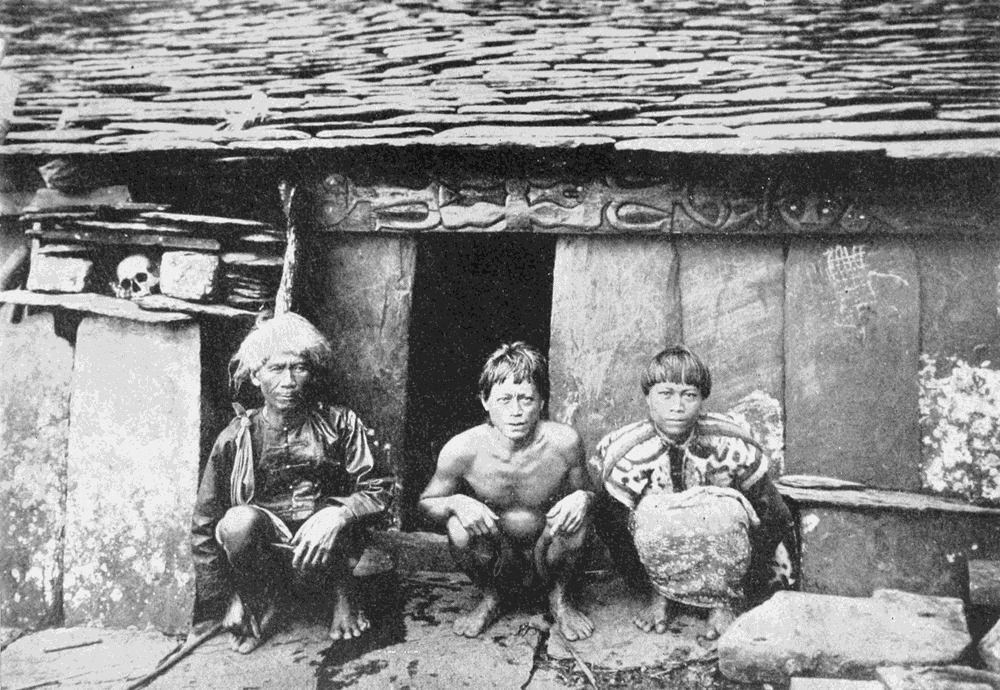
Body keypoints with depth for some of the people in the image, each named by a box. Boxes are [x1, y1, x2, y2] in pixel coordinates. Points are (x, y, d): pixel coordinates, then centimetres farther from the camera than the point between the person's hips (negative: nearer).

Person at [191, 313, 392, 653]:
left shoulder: (339, 424, -4)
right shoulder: (236, 439, -4)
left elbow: (379, 488, -8)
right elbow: (204, 524, 0)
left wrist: (337, 514, -29)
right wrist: (227, 599, -4)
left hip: (324, 539, -1)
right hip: (265, 541, 1)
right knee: (237, 521, -32)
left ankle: (342, 590, 2)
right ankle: (263, 600, -1)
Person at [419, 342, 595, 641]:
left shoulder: (564, 443, -20)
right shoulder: (461, 450, -21)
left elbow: (584, 491, 0)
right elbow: (426, 502, -5)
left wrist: (582, 497, -26)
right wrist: (455, 503, -28)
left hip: (544, 554, 0)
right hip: (496, 559, 0)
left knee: (576, 517, -28)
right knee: (459, 529, -29)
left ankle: (558, 598, 4)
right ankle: (492, 597, 4)